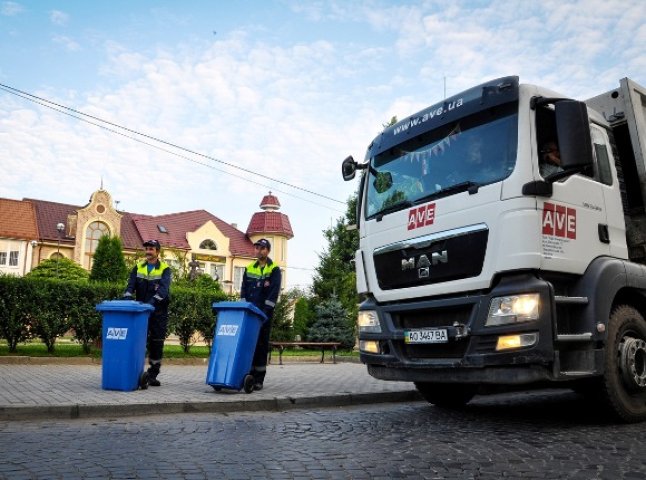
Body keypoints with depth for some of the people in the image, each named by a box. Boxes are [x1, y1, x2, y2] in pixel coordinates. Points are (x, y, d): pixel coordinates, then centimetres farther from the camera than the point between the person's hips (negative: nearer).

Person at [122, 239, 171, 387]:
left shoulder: (164, 269, -2)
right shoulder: (138, 268, 9)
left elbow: (163, 288, -17)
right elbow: (131, 285, -3)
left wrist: (153, 301, -33)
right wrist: (127, 299, -23)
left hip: (158, 312, -2)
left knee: (156, 344, 3)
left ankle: (152, 375, 13)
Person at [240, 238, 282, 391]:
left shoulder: (274, 269, -2)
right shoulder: (249, 268, 13)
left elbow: (274, 293, -10)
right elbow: (243, 290, 10)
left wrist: (265, 312, -17)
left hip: (264, 313, -4)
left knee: (261, 345, -1)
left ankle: (258, 379, 5)